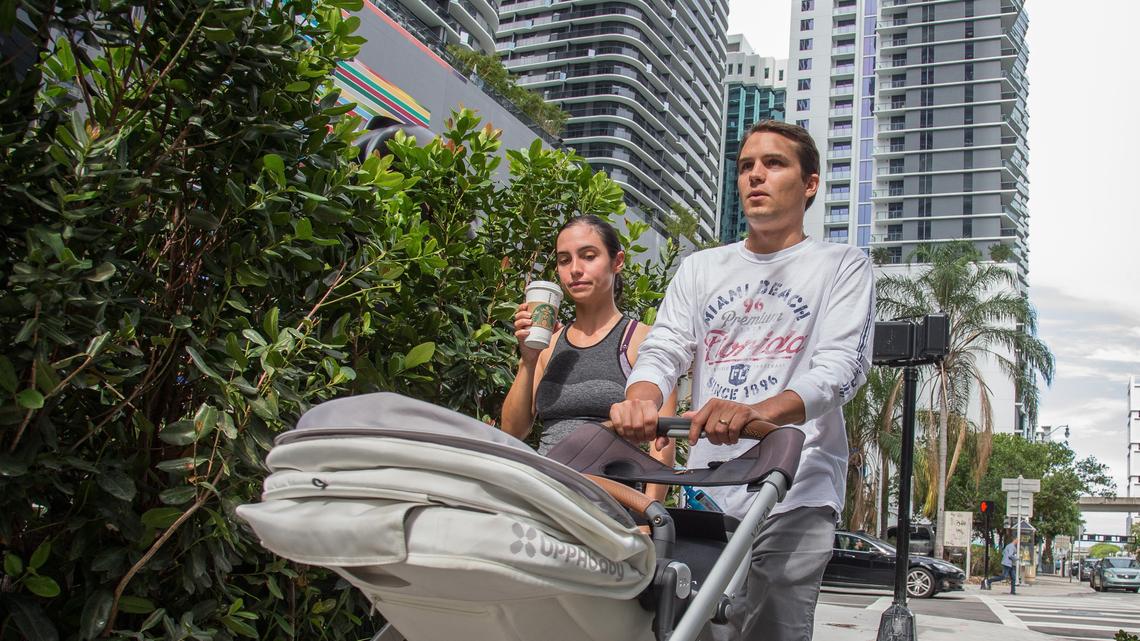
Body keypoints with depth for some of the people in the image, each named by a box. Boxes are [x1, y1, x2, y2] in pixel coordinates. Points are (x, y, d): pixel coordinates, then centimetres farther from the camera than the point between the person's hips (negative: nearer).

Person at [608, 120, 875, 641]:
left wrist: (756, 411, -29)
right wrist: (641, 398, -19)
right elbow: (662, 351, 8)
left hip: (795, 499, -3)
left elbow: (841, 368, -8)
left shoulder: (842, 266, 7)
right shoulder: (700, 269, 18)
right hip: (706, 494, 4)